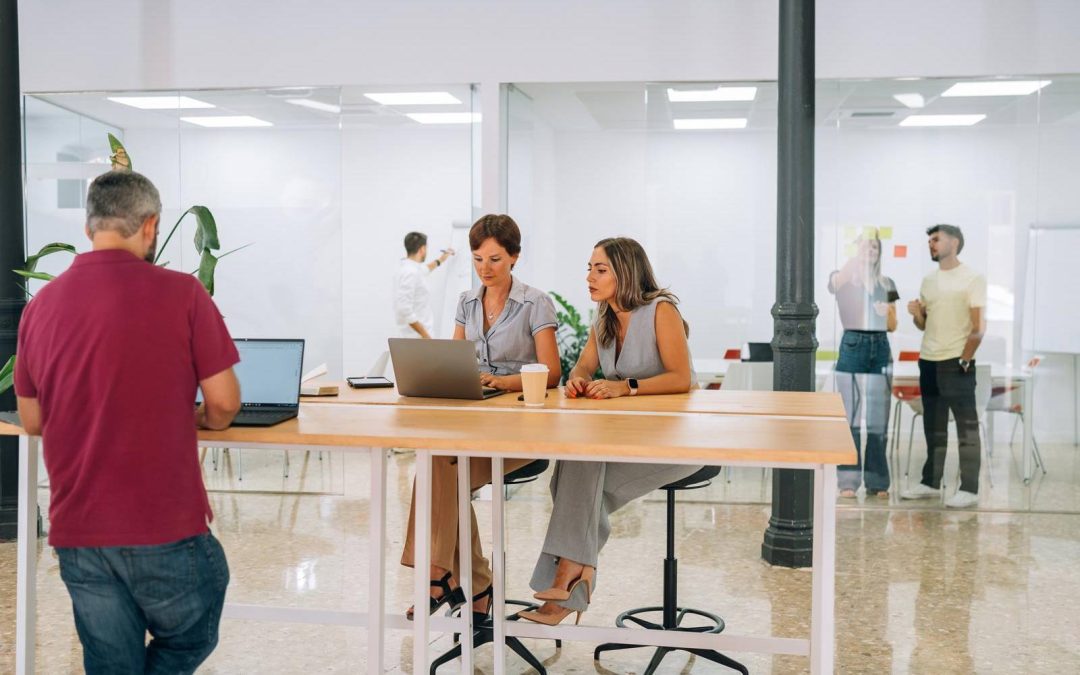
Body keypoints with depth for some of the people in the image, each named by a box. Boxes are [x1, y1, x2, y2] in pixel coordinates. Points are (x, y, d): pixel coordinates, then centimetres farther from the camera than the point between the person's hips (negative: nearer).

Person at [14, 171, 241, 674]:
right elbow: (224, 403, -7)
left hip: (77, 530, 5)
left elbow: (31, 420, 13)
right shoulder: (181, 293, -10)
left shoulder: (41, 305, 4)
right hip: (165, 525, -4)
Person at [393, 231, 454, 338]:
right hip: (417, 338, -10)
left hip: (411, 337, 10)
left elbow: (425, 269, 38)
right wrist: (426, 336, -23)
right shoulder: (410, 273, -17)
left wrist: (442, 258, 53)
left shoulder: (406, 268, 13)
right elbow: (404, 309, -25)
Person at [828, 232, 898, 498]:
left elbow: (892, 325, 15)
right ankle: (848, 481, 1)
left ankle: (877, 481, 10)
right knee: (850, 417, -3)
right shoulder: (843, 279, 3)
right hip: (852, 346, -3)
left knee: (878, 419, 4)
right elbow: (835, 282, -24)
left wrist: (886, 313, -7)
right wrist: (857, 255, -29)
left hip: (880, 348, 3)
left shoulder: (887, 284, 14)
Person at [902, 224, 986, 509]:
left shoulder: (972, 278, -6)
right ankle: (930, 482, 19)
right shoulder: (928, 280, 13)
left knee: (966, 427, -3)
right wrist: (917, 314, -3)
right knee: (933, 428, 12)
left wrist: (964, 360, -13)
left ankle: (969, 489, -1)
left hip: (957, 364, -7)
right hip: (928, 362, 7)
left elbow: (979, 327, -9)